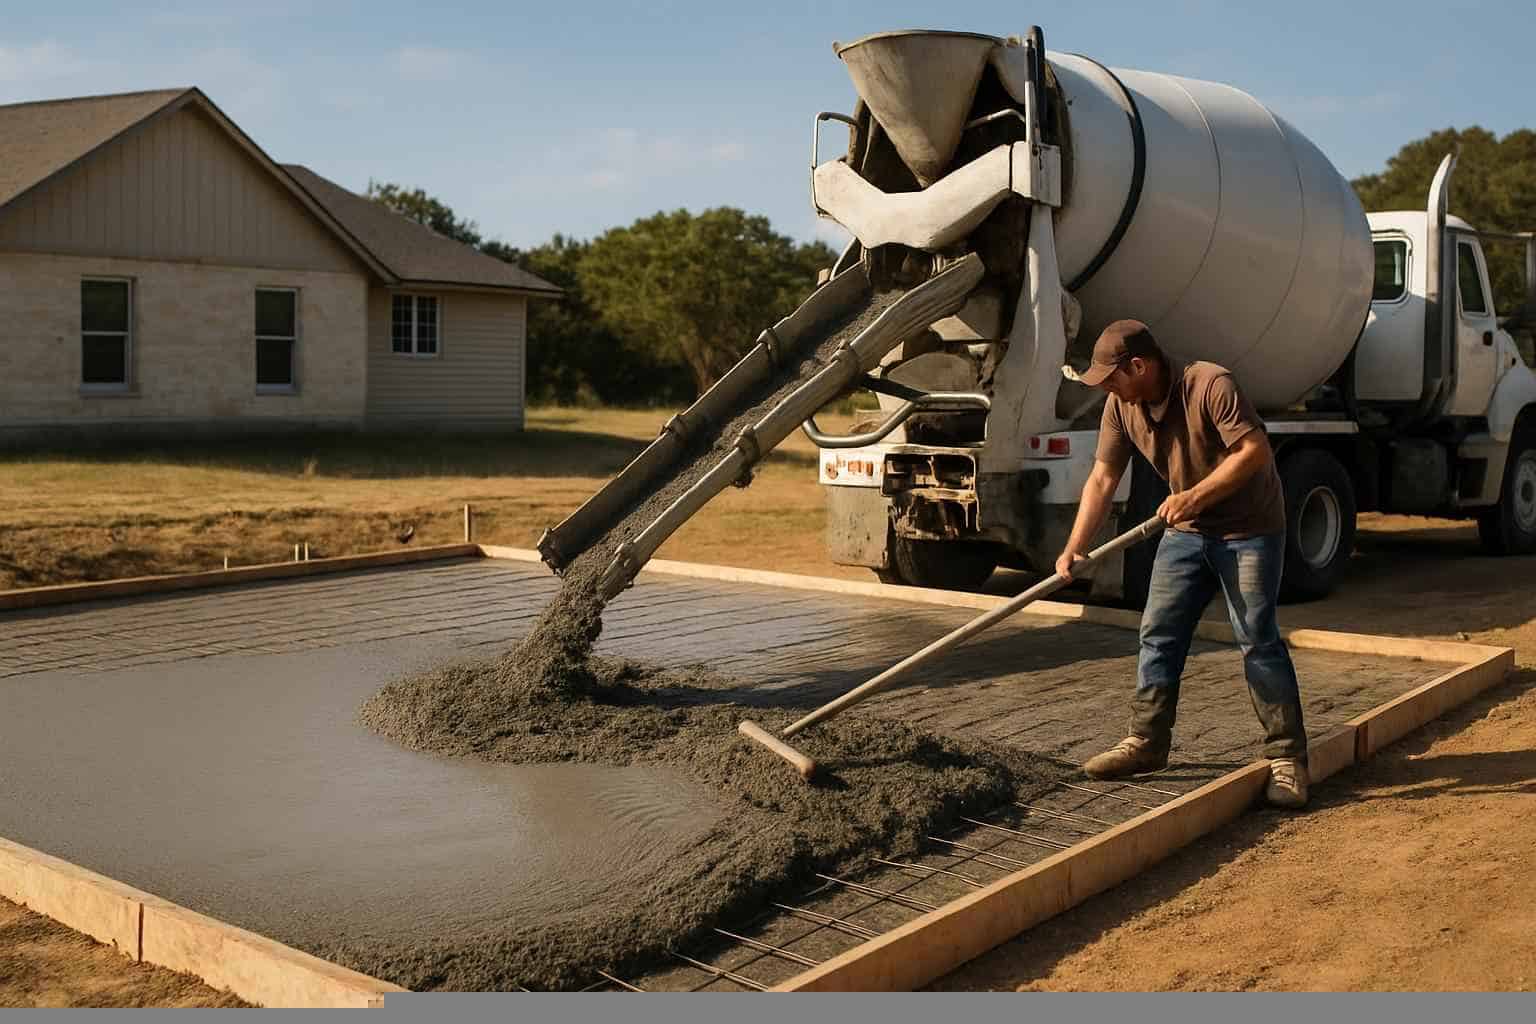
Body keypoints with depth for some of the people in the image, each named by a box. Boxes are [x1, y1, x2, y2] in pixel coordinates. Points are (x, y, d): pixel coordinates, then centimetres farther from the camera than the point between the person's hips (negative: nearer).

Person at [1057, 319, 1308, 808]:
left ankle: (1287, 757, 3)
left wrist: (1195, 496, -31)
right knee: (1158, 634, 5)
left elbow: (1255, 449, -27)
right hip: (1187, 530, 7)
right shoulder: (1121, 405, -5)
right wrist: (1074, 548, -12)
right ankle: (1146, 742, 16)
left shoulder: (1210, 384, -24)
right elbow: (1102, 479, -4)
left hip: (1249, 528, -6)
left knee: (1258, 639, -6)